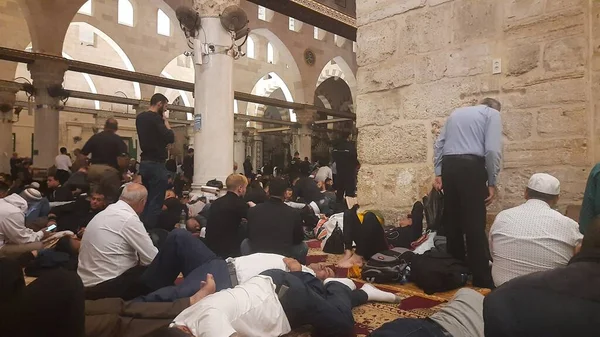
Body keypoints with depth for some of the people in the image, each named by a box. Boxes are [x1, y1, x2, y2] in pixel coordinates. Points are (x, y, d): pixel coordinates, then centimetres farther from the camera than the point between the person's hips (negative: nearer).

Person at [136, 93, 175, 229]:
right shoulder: (156, 118, -14)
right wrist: (166, 123, -3)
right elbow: (170, 138, -18)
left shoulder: (140, 117, 13)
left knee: (146, 200, 15)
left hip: (144, 162, 9)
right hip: (156, 164, -9)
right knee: (156, 202, -5)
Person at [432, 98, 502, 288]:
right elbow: (492, 149, -6)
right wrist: (492, 182, -3)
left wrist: (438, 173, 11)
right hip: (471, 167, -5)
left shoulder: (456, 112, 24)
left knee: (452, 222, 12)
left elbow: (439, 145, 14)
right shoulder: (492, 114, 9)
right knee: (475, 225, -3)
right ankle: (482, 279, 2)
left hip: (449, 166, 5)